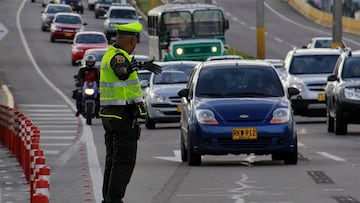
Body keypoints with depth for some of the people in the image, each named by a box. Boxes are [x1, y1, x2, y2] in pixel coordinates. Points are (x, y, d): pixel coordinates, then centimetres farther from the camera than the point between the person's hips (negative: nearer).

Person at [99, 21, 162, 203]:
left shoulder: (110, 53, 13)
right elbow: (121, 72, -42)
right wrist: (132, 68, -58)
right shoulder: (119, 57, -18)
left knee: (112, 159, 14)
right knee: (124, 160, -8)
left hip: (109, 113, 10)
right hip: (123, 115, -10)